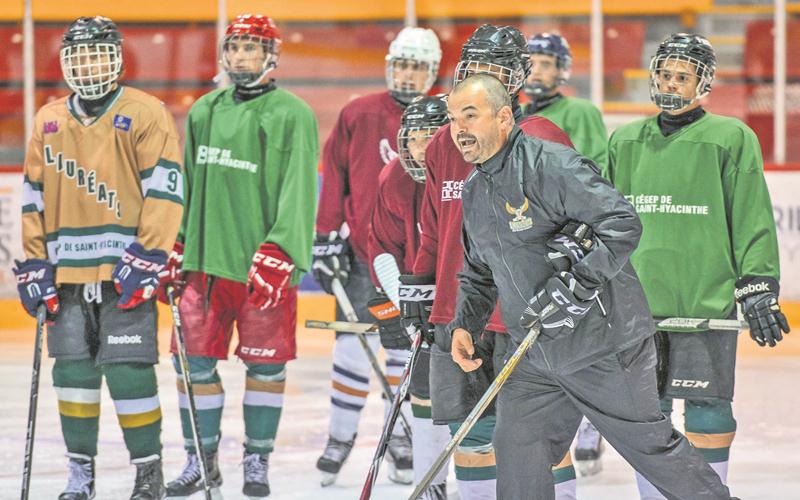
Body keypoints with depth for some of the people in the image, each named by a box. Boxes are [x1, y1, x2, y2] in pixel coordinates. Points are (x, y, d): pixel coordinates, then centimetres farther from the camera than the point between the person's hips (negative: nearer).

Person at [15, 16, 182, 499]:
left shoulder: (145, 114, -2)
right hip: (67, 273, 5)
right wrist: (34, 266, 11)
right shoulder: (49, 120, 14)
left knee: (129, 372, -8)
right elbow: (34, 197, 18)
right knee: (73, 372, 5)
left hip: (125, 273, -5)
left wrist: (147, 258, -14)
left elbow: (165, 188, -7)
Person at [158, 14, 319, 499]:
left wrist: (275, 256, -21)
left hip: (265, 265, -5)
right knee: (195, 362, 4)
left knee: (266, 365, 3)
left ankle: (258, 461, 15)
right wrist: (176, 250, 17)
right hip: (206, 261, 5)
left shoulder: (292, 115, -5)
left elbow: (299, 194, -12)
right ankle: (201, 460, 16)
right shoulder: (205, 111, 13)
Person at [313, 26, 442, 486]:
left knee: (407, 351, 8)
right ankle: (341, 437, 11)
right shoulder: (359, 115, -1)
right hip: (362, 253, 0)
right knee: (353, 347, -1)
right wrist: (327, 239, 0)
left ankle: (402, 439, 21)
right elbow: (335, 178, 3)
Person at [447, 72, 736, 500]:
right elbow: (479, 272, 24)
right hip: (533, 358, 7)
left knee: (649, 445, 4)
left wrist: (574, 286, -31)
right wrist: (465, 324, 7)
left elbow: (623, 224, -25)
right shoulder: (473, 192, 10)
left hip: (602, 346, -7)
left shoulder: (551, 165, -18)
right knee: (517, 451, 1)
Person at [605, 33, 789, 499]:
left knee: (708, 415, -4)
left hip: (707, 300, -4)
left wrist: (759, 290, -6)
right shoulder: (626, 142, 13)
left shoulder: (731, 138, 0)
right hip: (637, 302, 4)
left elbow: (753, 222, -1)